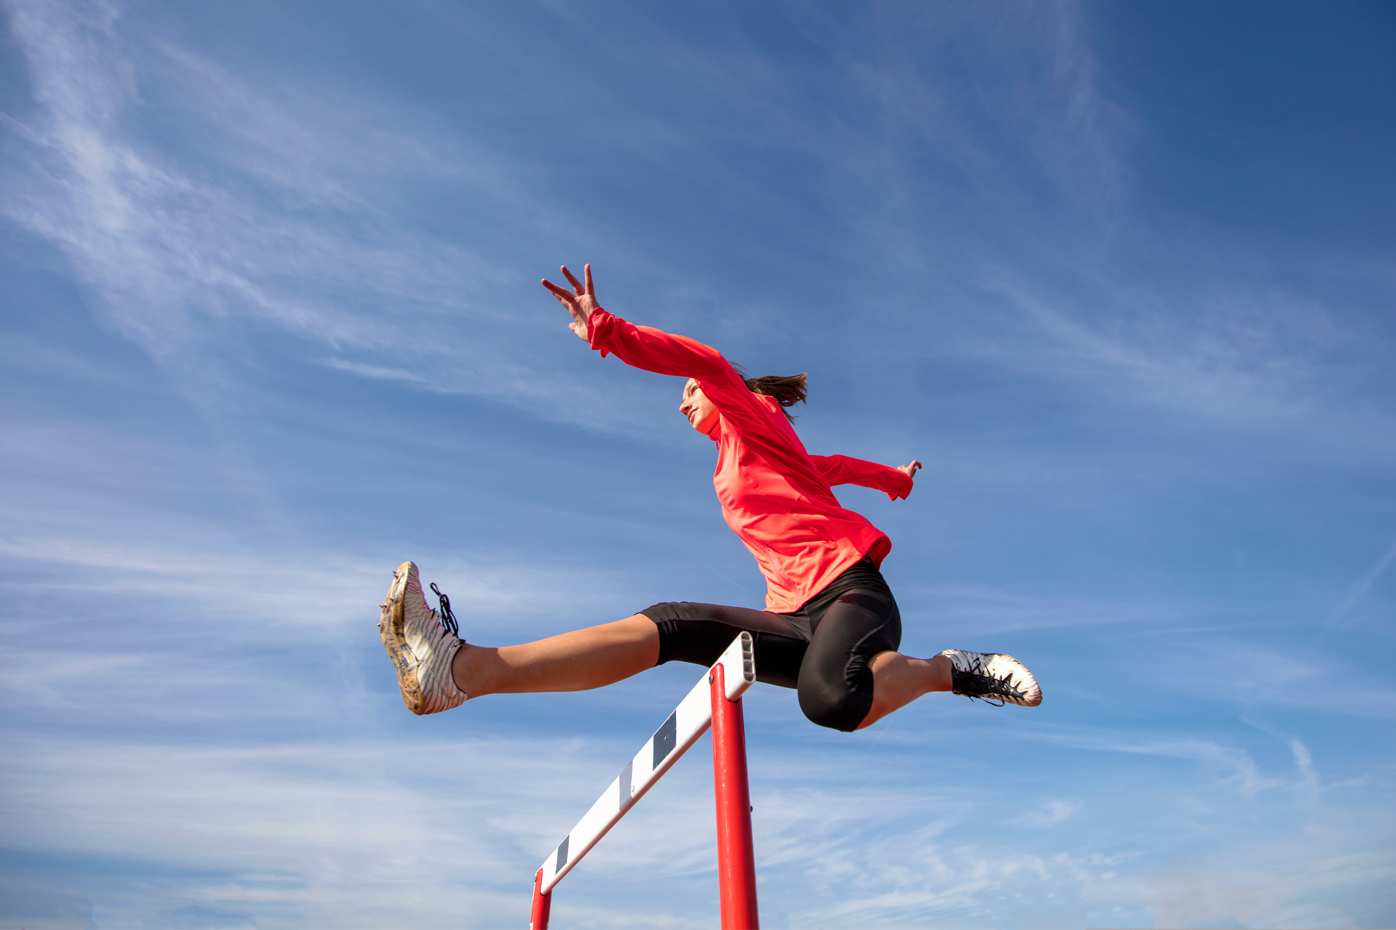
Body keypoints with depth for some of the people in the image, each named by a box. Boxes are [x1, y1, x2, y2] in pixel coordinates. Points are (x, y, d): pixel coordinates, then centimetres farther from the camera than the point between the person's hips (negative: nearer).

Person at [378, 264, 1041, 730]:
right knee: (668, 627, -14)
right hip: (798, 620, 7)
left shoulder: (750, 415, 10)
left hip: (852, 593, -7)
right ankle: (464, 668, -25)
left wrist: (607, 331, -23)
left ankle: (955, 670, -10)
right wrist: (894, 478, 63)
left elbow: (709, 365, -15)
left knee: (832, 700, -40)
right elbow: (835, 465, 45)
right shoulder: (736, 465, 29)